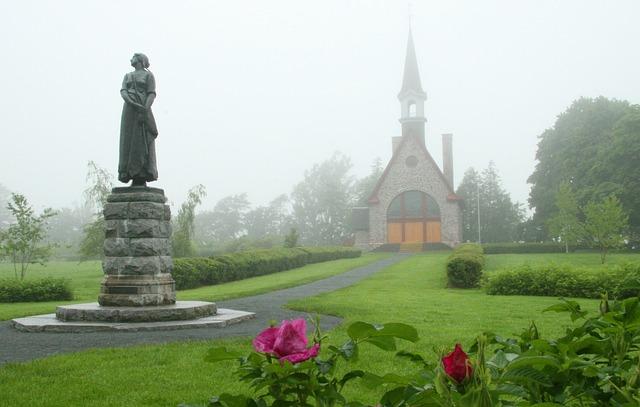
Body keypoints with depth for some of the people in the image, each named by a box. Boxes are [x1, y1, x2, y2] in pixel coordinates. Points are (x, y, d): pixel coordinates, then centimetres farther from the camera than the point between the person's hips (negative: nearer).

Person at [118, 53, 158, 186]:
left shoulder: (148, 75, 8)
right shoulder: (127, 76, 22)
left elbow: (152, 94, -5)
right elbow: (123, 92, 5)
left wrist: (145, 110, -20)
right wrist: (133, 104, -15)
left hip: (143, 110, -5)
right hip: (129, 110, 5)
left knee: (143, 142, -11)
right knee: (129, 142, -4)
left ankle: (143, 178, -15)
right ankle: (134, 177, -6)